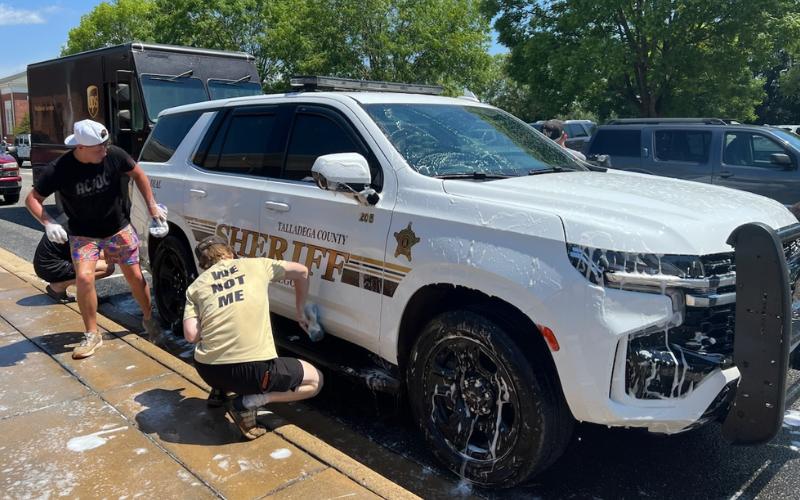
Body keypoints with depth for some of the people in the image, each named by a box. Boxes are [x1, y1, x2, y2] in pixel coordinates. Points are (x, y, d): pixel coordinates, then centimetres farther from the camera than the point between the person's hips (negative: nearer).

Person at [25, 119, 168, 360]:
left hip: (119, 229, 1)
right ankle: (92, 335, 1)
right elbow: (32, 199, -8)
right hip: (83, 234, -1)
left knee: (135, 276, 5)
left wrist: (152, 206, -1)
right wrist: (48, 223, -26)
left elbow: (137, 173, 1)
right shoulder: (58, 169, -20)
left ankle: (149, 319, 31)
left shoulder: (113, 155, -18)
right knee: (84, 278, -18)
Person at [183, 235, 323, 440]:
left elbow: (191, 335, 1)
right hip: (254, 369, -5)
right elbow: (302, 271, 22)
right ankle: (249, 402, 0)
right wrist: (300, 312, 34)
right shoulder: (256, 265, 11)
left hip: (208, 371, 5)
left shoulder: (196, 285, 12)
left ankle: (219, 390, 23)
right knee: (315, 380, 16)